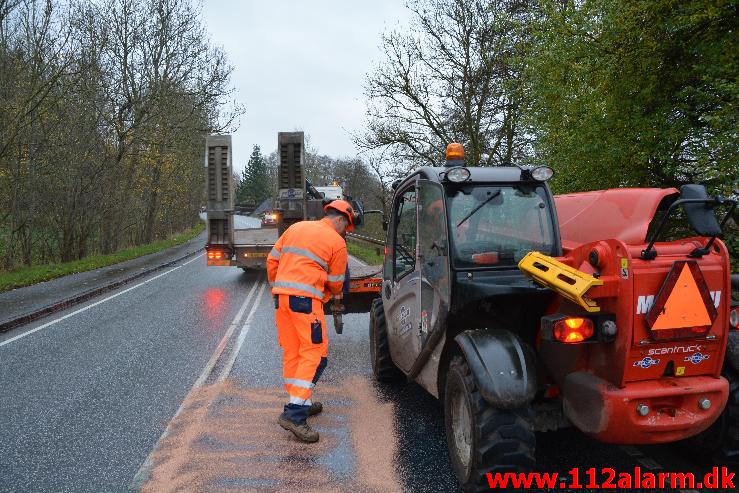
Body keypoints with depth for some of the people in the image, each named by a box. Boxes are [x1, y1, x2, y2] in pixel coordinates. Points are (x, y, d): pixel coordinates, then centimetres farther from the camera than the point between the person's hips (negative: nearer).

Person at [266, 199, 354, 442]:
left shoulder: (296, 228, 16)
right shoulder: (337, 242, 0)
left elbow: (272, 260, 18)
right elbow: (335, 283, 7)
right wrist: (333, 294, 29)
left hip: (281, 295, 7)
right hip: (306, 299, -7)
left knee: (291, 352, 15)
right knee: (314, 353, -4)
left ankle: (300, 403, 26)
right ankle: (293, 413, -12)